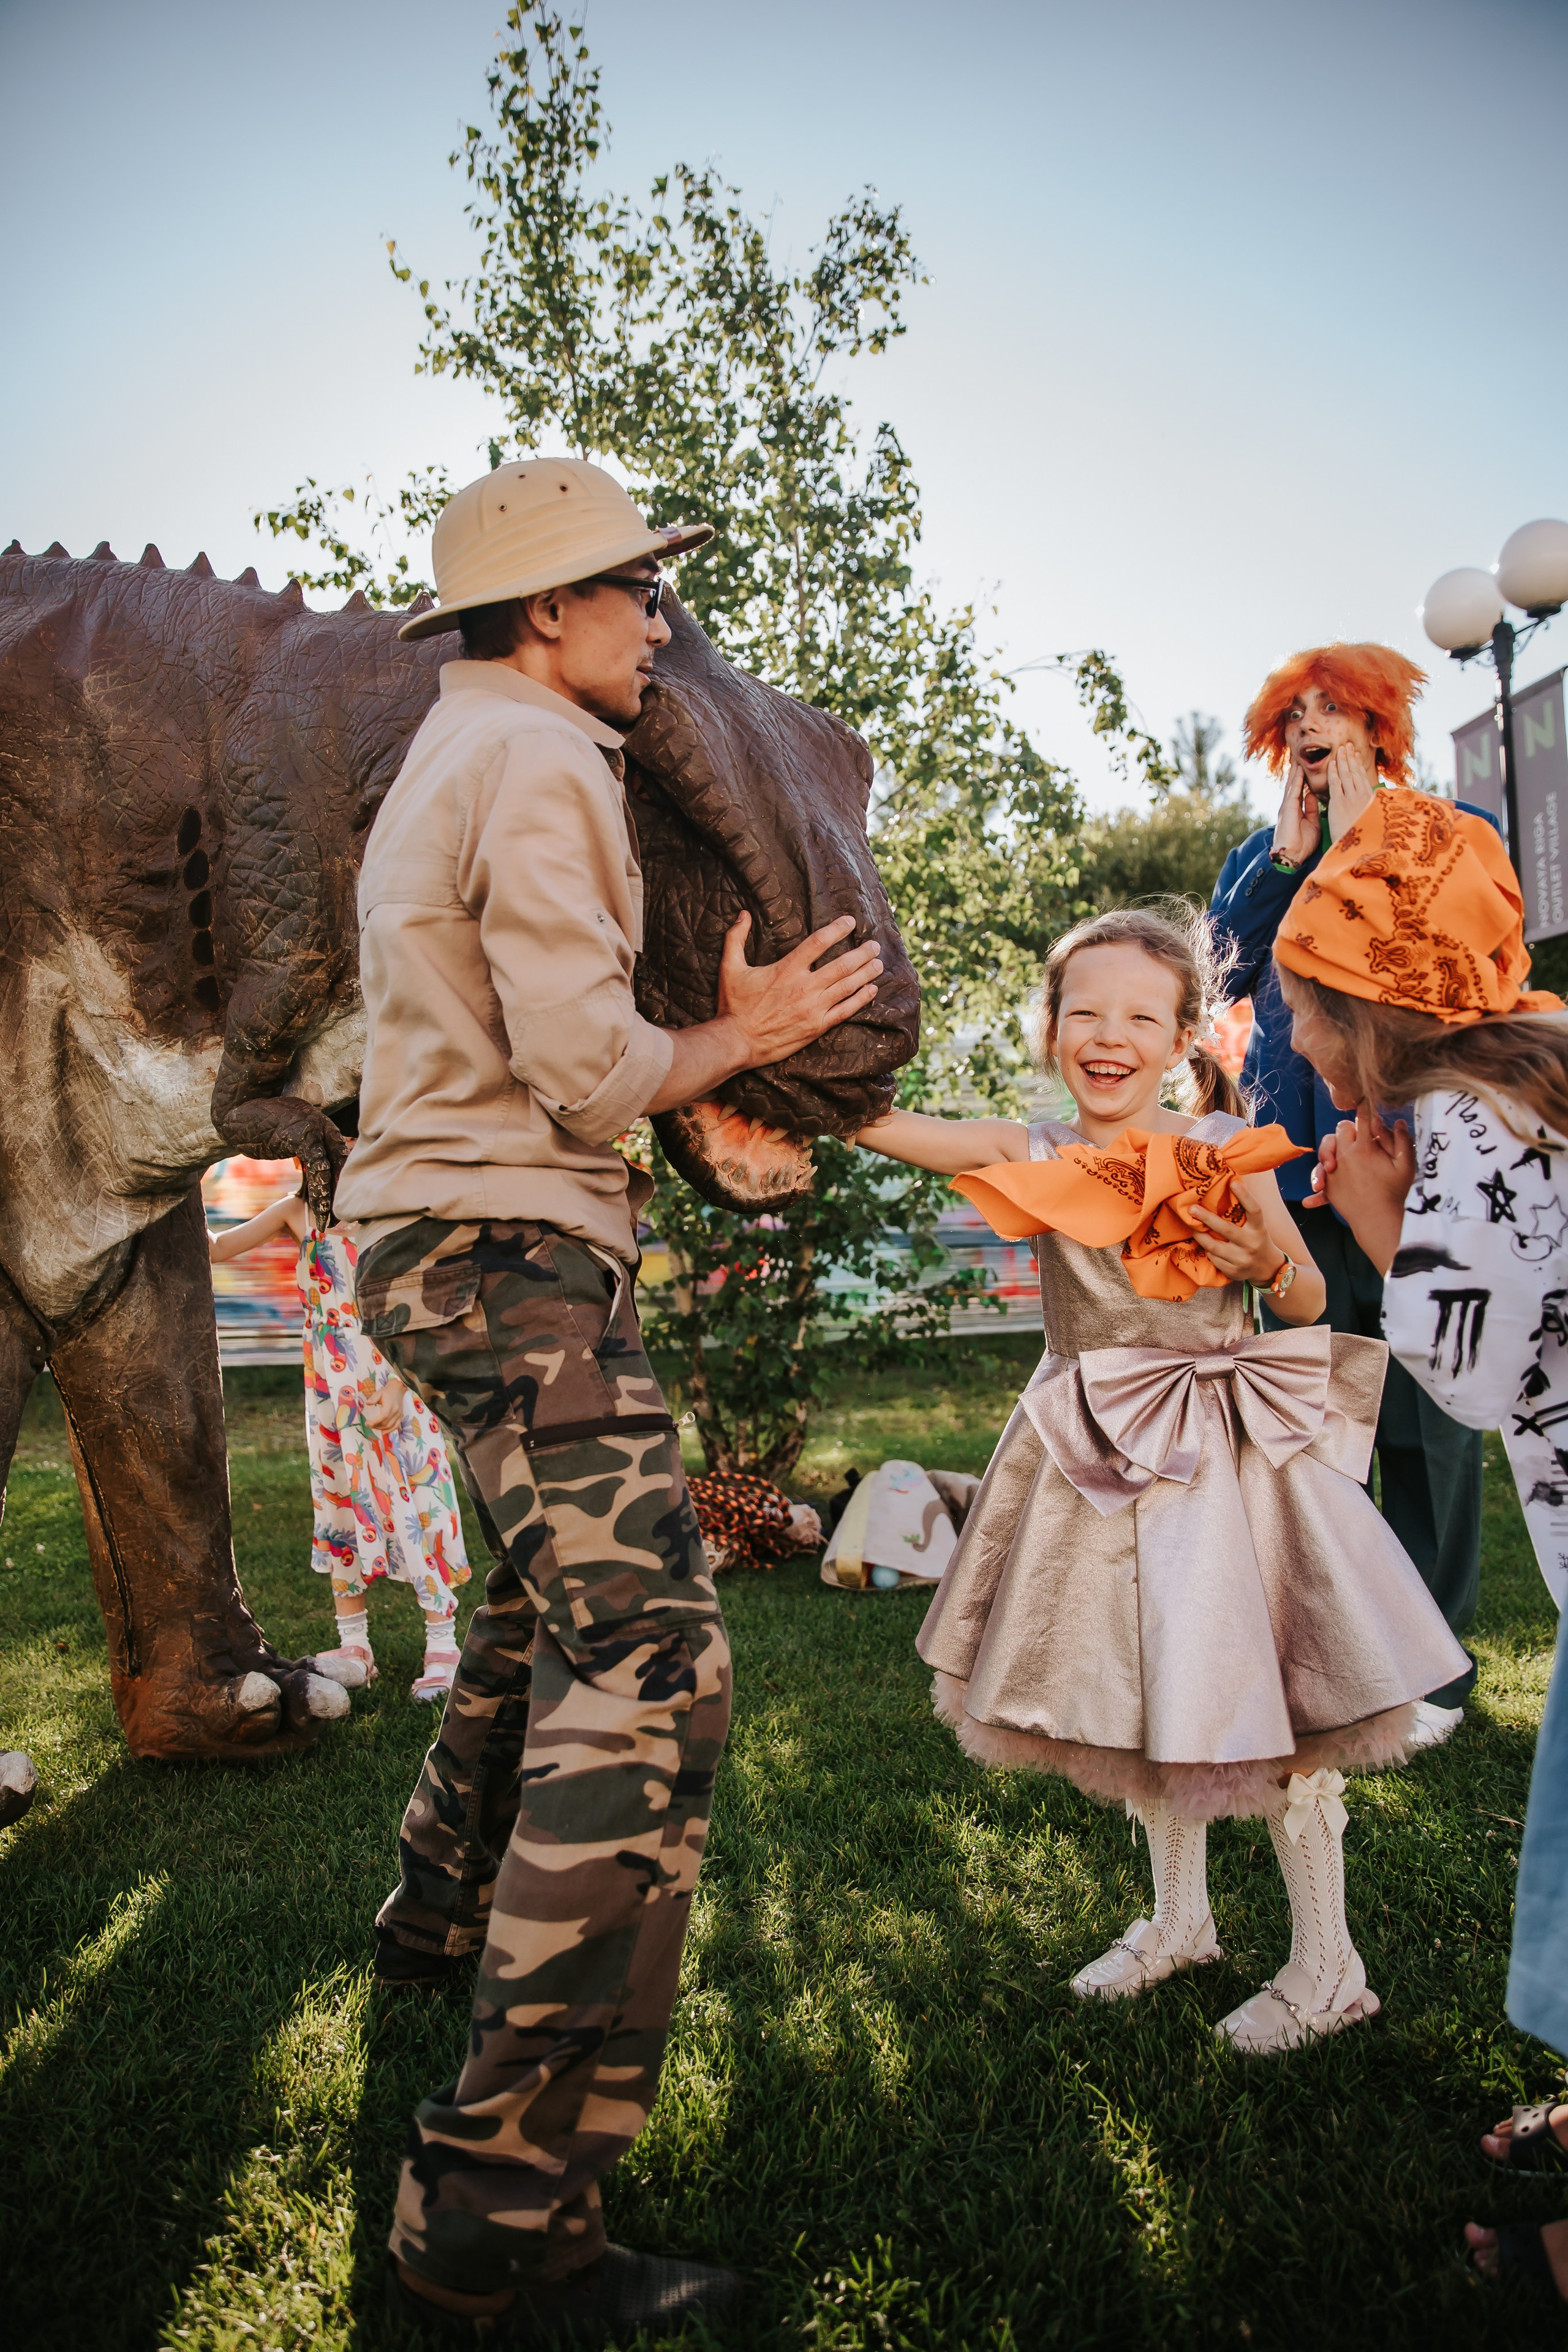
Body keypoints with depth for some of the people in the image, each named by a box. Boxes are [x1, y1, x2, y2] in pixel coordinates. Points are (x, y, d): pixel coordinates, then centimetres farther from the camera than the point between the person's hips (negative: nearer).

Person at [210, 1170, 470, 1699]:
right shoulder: (298, 1212, 5)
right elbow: (214, 1249, 5)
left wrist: (397, 1385, -17)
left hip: (391, 1376, -5)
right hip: (328, 1383, 5)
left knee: (412, 1497, -2)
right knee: (338, 1500, 10)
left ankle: (442, 1645, 7)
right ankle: (353, 1646, 20)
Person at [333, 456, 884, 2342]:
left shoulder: (452, 754, 21)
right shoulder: (538, 764, -12)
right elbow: (590, 1070, -19)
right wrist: (743, 1034, -2)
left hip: (449, 1239, 11)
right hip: (510, 1250, -11)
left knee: (555, 1596, 26)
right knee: (650, 1663, -17)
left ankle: (445, 1913, 43)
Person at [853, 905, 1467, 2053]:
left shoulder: (1225, 1148, -6)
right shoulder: (1033, 1153, -2)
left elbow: (1319, 1303, 2)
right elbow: (885, 1124, -15)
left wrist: (1272, 1265, -19)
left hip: (1226, 1449, -3)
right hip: (1101, 1459, 3)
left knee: (1268, 1703, 3)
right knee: (1143, 1696, 17)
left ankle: (1328, 1964, 24)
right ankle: (1180, 1921, 39)